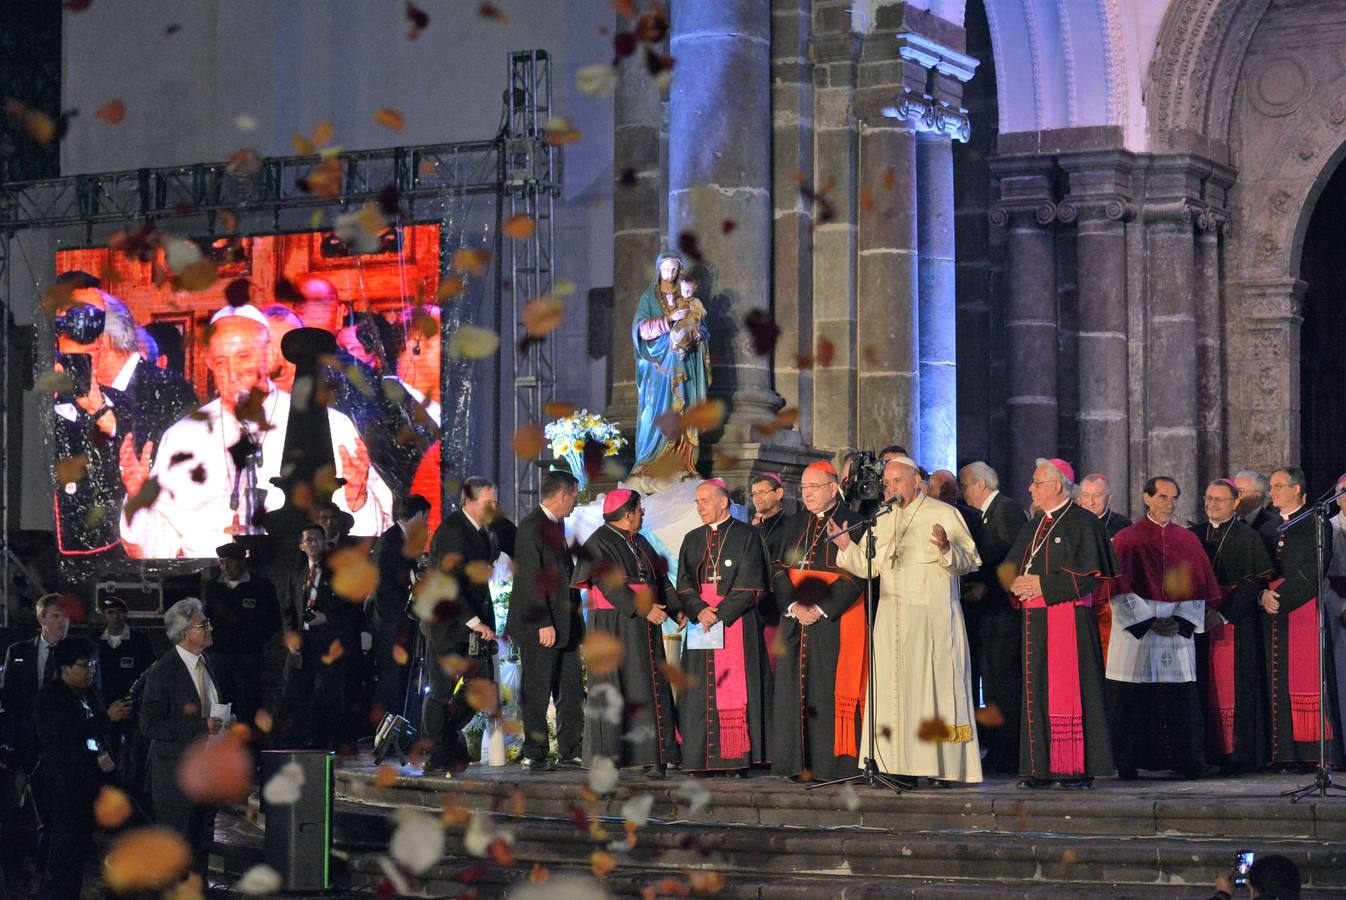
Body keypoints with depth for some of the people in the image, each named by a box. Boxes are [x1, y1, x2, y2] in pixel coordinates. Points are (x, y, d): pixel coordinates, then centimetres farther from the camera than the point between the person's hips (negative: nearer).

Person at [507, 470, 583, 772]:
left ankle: (571, 752, 15)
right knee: (536, 693, -2)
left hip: (564, 623, 9)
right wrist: (544, 624, -21)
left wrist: (575, 617, 17)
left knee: (572, 692, 10)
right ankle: (534, 756, 3)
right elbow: (531, 579, -18)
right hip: (539, 626, -9)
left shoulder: (557, 525, 16)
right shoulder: (530, 527, -13)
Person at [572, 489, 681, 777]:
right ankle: (605, 760, -4)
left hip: (644, 627, 7)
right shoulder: (599, 543, -7)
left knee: (649, 691, 2)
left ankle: (652, 758, 1)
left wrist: (677, 609, 1)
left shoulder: (641, 544, 18)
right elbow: (610, 584, -17)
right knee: (612, 691, -6)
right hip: (612, 626, -7)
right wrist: (643, 609, -23)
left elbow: (661, 579, 16)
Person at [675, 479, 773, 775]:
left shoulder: (747, 536, 1)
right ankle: (702, 758, -1)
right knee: (700, 691, -1)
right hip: (700, 623, 4)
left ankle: (738, 758, -8)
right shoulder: (692, 540, 16)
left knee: (735, 690, -8)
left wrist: (720, 614, -14)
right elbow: (684, 584, 8)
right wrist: (699, 610, -11)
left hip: (736, 622, -4)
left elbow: (750, 585, -7)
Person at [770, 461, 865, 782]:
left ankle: (834, 763, -3)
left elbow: (855, 575, -10)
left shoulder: (852, 523, -4)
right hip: (795, 620, 5)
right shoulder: (794, 525, 14)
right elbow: (778, 569, 9)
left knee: (831, 690, -6)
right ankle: (801, 763, 6)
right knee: (795, 690, 3)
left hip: (836, 621, -5)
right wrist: (794, 605, -8)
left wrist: (821, 608, -15)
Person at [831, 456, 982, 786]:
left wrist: (947, 549, -25)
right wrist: (846, 546, -3)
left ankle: (942, 766, -4)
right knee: (894, 690, 0)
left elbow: (970, 561, -7)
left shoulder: (944, 514, 0)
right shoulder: (882, 519, 17)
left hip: (933, 619, -5)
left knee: (932, 684, -6)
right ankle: (903, 766, 0)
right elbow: (867, 565, 14)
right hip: (892, 619, 5)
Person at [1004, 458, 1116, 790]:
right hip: (1035, 619, 7)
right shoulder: (1035, 525, 19)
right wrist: (1017, 584, -4)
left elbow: (1089, 572, -12)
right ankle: (1042, 766, 8)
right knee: (1038, 692, 5)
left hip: (1069, 616, -7)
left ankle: (1076, 768, -5)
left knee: (1069, 688, -8)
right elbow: (1012, 565, 19)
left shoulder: (1083, 523, -5)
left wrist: (1043, 585, -13)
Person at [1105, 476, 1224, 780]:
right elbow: (1121, 590, -5)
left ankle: (1186, 762, 3)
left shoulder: (1188, 541, 11)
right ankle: (1128, 763, 4)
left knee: (1181, 700, -1)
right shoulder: (1126, 540, 2)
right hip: (1135, 635, -2)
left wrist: (1180, 621, -8)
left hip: (1178, 634, 2)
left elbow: (1198, 588, 7)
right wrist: (1149, 622, -13)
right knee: (1132, 702, -2)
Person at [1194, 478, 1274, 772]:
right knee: (1207, 689, 1)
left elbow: (1255, 582, -8)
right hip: (1199, 623, 4)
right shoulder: (1194, 536, 13)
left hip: (1236, 624, -4)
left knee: (1232, 689, -7)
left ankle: (1238, 753, -5)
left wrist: (1224, 614, -16)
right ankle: (1208, 751, 4)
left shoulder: (1249, 538, 0)